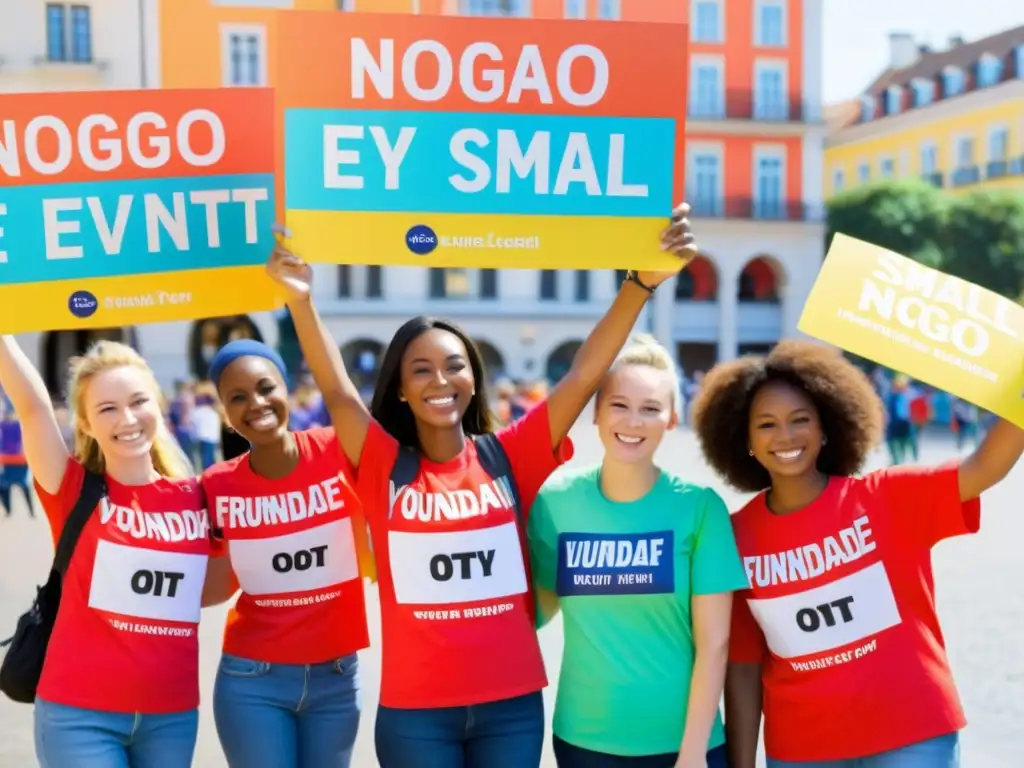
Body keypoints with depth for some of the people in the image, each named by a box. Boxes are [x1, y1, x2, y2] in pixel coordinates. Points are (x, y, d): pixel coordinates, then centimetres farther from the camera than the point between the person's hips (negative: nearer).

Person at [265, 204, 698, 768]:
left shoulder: (510, 457, -1)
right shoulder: (386, 467, -1)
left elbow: (583, 376, -9)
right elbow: (336, 391, -15)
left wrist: (641, 282, -19)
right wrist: (300, 299, -29)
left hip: (512, 704, 1)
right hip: (414, 711, -1)